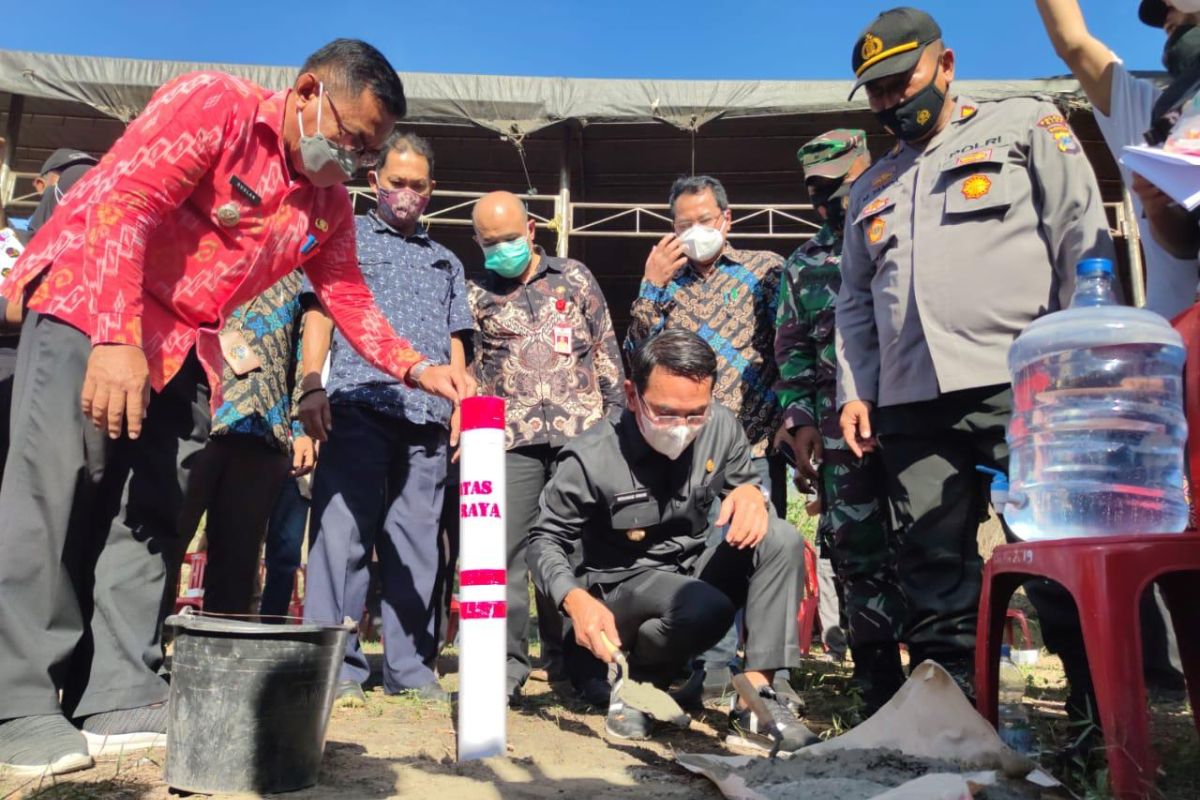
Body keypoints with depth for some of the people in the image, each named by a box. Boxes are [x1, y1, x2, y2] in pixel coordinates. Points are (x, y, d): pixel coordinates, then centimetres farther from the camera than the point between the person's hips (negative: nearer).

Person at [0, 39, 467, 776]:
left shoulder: (329, 203, 7)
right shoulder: (213, 106, -15)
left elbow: (348, 295, 12)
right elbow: (123, 204, -23)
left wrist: (415, 368, -2)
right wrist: (118, 338, -31)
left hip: (181, 345, 7)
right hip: (86, 304, -7)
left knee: (152, 514, 2)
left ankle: (120, 700, 7)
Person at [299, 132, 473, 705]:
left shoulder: (445, 261, 27)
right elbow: (320, 312, 6)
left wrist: (460, 405, 7)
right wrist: (313, 387, -8)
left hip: (427, 415, 3)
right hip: (359, 403, -3)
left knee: (417, 540, 3)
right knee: (343, 531, -9)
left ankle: (410, 667, 9)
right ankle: (336, 665, -5)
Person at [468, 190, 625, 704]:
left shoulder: (574, 278, 13)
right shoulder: (476, 295, 13)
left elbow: (606, 352, 13)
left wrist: (616, 419, 7)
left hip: (581, 432, 0)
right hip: (511, 438, 0)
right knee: (505, 551, -4)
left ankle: (569, 661, 16)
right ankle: (506, 665, 5)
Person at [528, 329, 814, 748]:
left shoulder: (722, 428, -10)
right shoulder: (591, 459, -21)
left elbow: (745, 483, 7)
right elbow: (546, 539, -11)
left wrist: (753, 495, -20)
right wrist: (576, 599, -30)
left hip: (696, 568, 5)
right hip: (625, 586, -5)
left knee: (781, 539, -21)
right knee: (705, 608, -36)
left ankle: (755, 696, -17)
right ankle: (628, 680, -4)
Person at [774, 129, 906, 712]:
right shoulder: (803, 266, 19)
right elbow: (792, 354, 16)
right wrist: (800, 421, 4)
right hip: (842, 434, 3)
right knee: (859, 561, 2)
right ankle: (881, 697, 13)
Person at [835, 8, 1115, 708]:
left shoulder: (1026, 126, 12)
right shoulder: (872, 187, 25)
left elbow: (1083, 237, 3)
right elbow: (856, 302, 24)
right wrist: (854, 389, 12)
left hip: (1022, 385, -4)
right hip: (911, 401, 5)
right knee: (934, 570, 4)